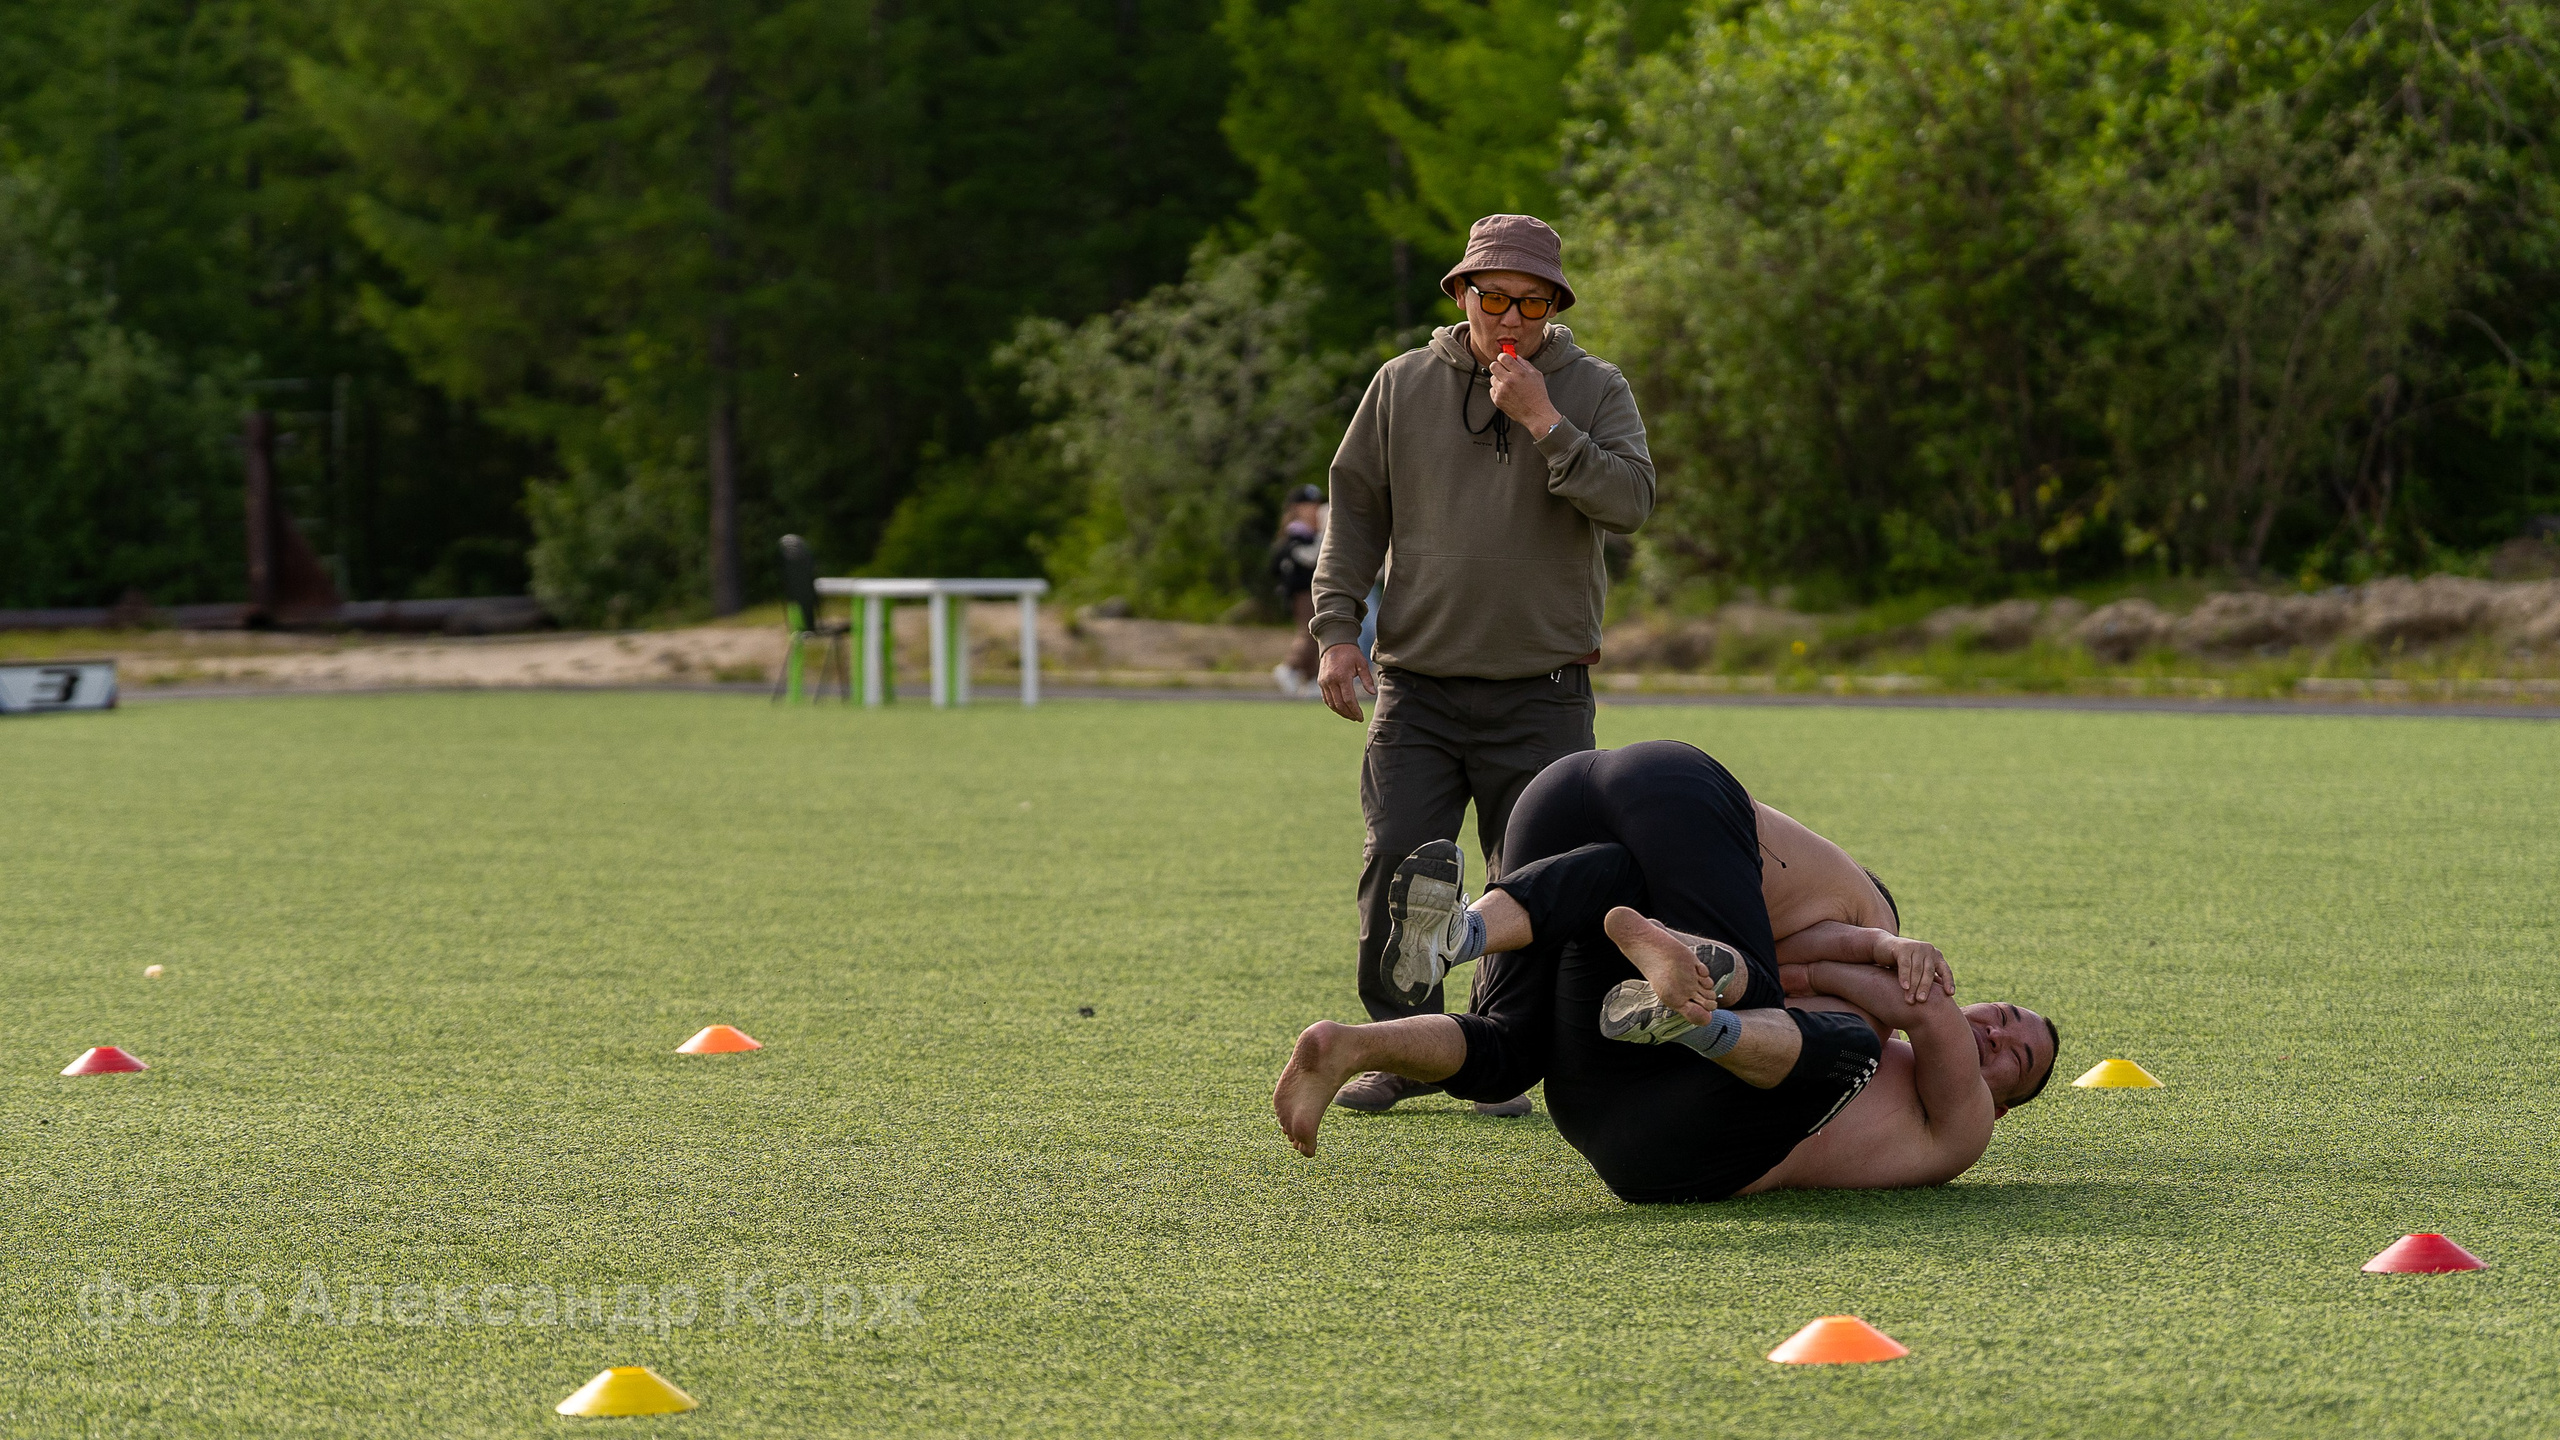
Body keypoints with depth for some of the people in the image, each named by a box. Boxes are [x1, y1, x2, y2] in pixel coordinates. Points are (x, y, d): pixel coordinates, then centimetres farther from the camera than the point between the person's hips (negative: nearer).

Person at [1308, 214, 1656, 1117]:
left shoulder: (1595, 391, 2)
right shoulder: (1403, 387, 6)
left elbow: (1631, 502, -12)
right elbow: (1355, 510, 9)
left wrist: (1543, 421, -19)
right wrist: (1335, 630, -2)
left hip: (1541, 695, -1)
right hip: (1418, 687, 1)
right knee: (1395, 868, -7)